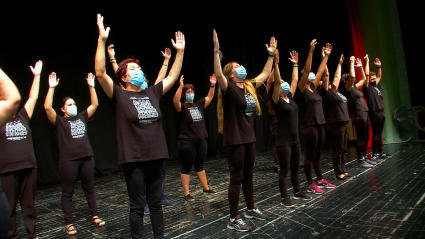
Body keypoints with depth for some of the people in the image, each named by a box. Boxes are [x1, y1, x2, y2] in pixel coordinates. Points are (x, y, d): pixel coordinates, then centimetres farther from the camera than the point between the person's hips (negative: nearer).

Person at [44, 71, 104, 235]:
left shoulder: (82, 117, 12)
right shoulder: (59, 121, 1)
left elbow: (95, 104, 8)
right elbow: (47, 107, -14)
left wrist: (91, 86, 3)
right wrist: (52, 88, -16)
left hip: (87, 158, 4)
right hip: (68, 161, -4)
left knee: (89, 189, 13)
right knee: (67, 193, 5)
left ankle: (94, 216, 25)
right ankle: (69, 223, 15)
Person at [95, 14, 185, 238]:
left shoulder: (152, 93, 10)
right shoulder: (119, 96, -4)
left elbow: (172, 76, 15)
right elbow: (100, 73, -17)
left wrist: (180, 51, 12)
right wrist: (102, 40, -24)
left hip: (156, 156, 5)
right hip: (133, 159, -4)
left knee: (156, 202, 17)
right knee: (137, 206, 7)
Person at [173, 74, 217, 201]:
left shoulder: (199, 104, 10)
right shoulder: (182, 106, -7)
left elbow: (209, 97, 14)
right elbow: (175, 101, -27)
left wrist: (212, 85, 1)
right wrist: (180, 86, -35)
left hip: (201, 141, 6)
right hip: (187, 142, -6)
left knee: (200, 166, 19)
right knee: (186, 168, 4)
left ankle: (206, 188, 30)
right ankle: (187, 193, 12)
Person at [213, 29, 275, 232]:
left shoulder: (249, 86, 9)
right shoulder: (229, 88, -11)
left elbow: (265, 75, 22)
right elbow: (218, 75, -30)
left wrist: (271, 55, 24)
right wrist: (216, 51, -36)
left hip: (249, 138, 7)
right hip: (234, 140, -7)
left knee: (248, 176, 19)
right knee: (237, 179, 0)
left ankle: (251, 209, 36)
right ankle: (233, 219, 12)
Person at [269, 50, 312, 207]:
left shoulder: (290, 98, 9)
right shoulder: (277, 101, -10)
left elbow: (295, 80, 16)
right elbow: (276, 81, -22)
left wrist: (295, 64, 19)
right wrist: (276, 62, -29)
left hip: (295, 139, 7)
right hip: (283, 141, -7)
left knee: (295, 168, 18)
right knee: (284, 170, 2)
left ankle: (297, 192, 33)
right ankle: (284, 198, 13)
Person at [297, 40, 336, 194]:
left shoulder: (313, 87, 12)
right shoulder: (302, 89, -10)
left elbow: (320, 71, 19)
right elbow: (306, 70, -21)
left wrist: (326, 55, 20)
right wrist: (311, 51, -26)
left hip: (319, 125, 8)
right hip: (309, 126, -8)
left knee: (318, 154, 16)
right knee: (310, 156, 0)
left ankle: (320, 181, 28)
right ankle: (310, 185, 9)